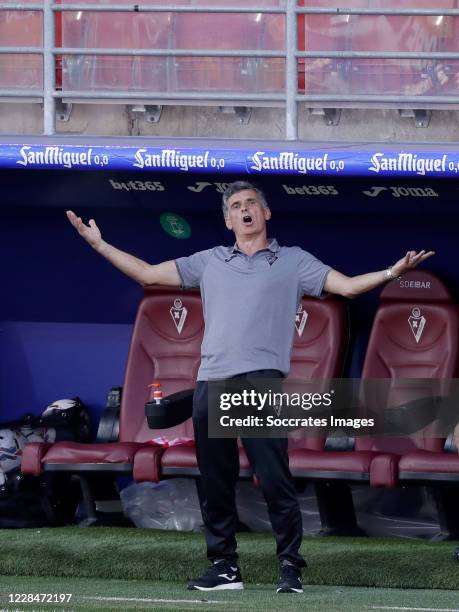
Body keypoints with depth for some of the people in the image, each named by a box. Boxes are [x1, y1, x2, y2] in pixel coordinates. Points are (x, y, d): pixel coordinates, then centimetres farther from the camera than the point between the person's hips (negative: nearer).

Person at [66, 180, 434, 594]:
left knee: (274, 479, -11)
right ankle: (225, 567, 12)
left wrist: (392, 273, -8)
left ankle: (290, 567, -7)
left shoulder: (293, 261, 14)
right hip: (211, 382, 4)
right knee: (215, 483, 4)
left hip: (262, 381, -4)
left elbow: (347, 286, 7)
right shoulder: (210, 262, 21)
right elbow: (148, 274, 24)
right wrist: (99, 244, 19)